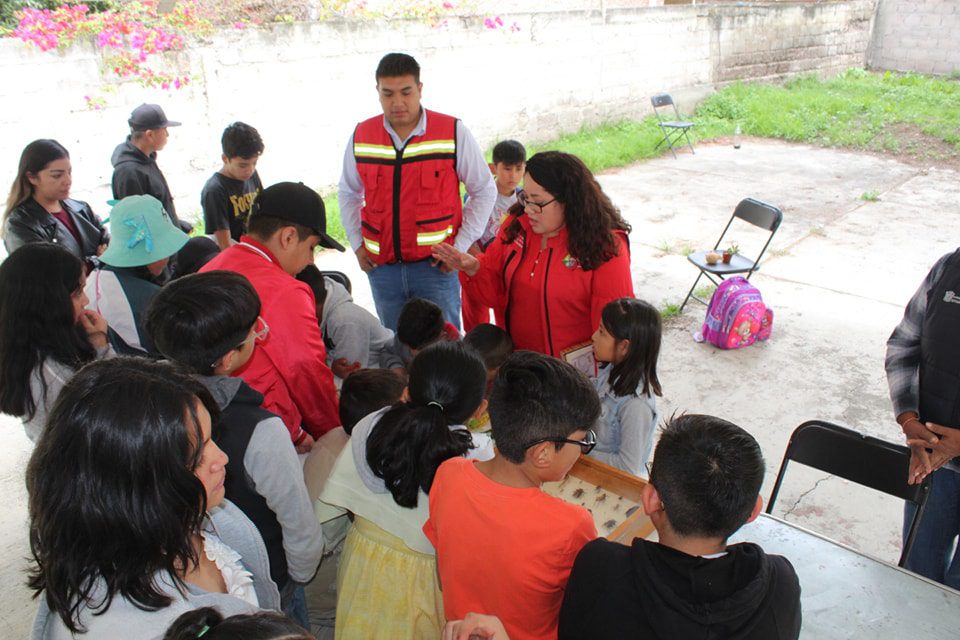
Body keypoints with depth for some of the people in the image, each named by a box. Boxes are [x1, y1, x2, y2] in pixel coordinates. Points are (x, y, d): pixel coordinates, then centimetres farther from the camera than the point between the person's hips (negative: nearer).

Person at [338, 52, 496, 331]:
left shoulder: (453, 132, -5)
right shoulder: (361, 136, 4)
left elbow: (484, 191, 3)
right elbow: (348, 193, 20)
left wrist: (460, 246, -3)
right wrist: (357, 243, 10)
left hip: (436, 266, -3)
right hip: (382, 269, 3)